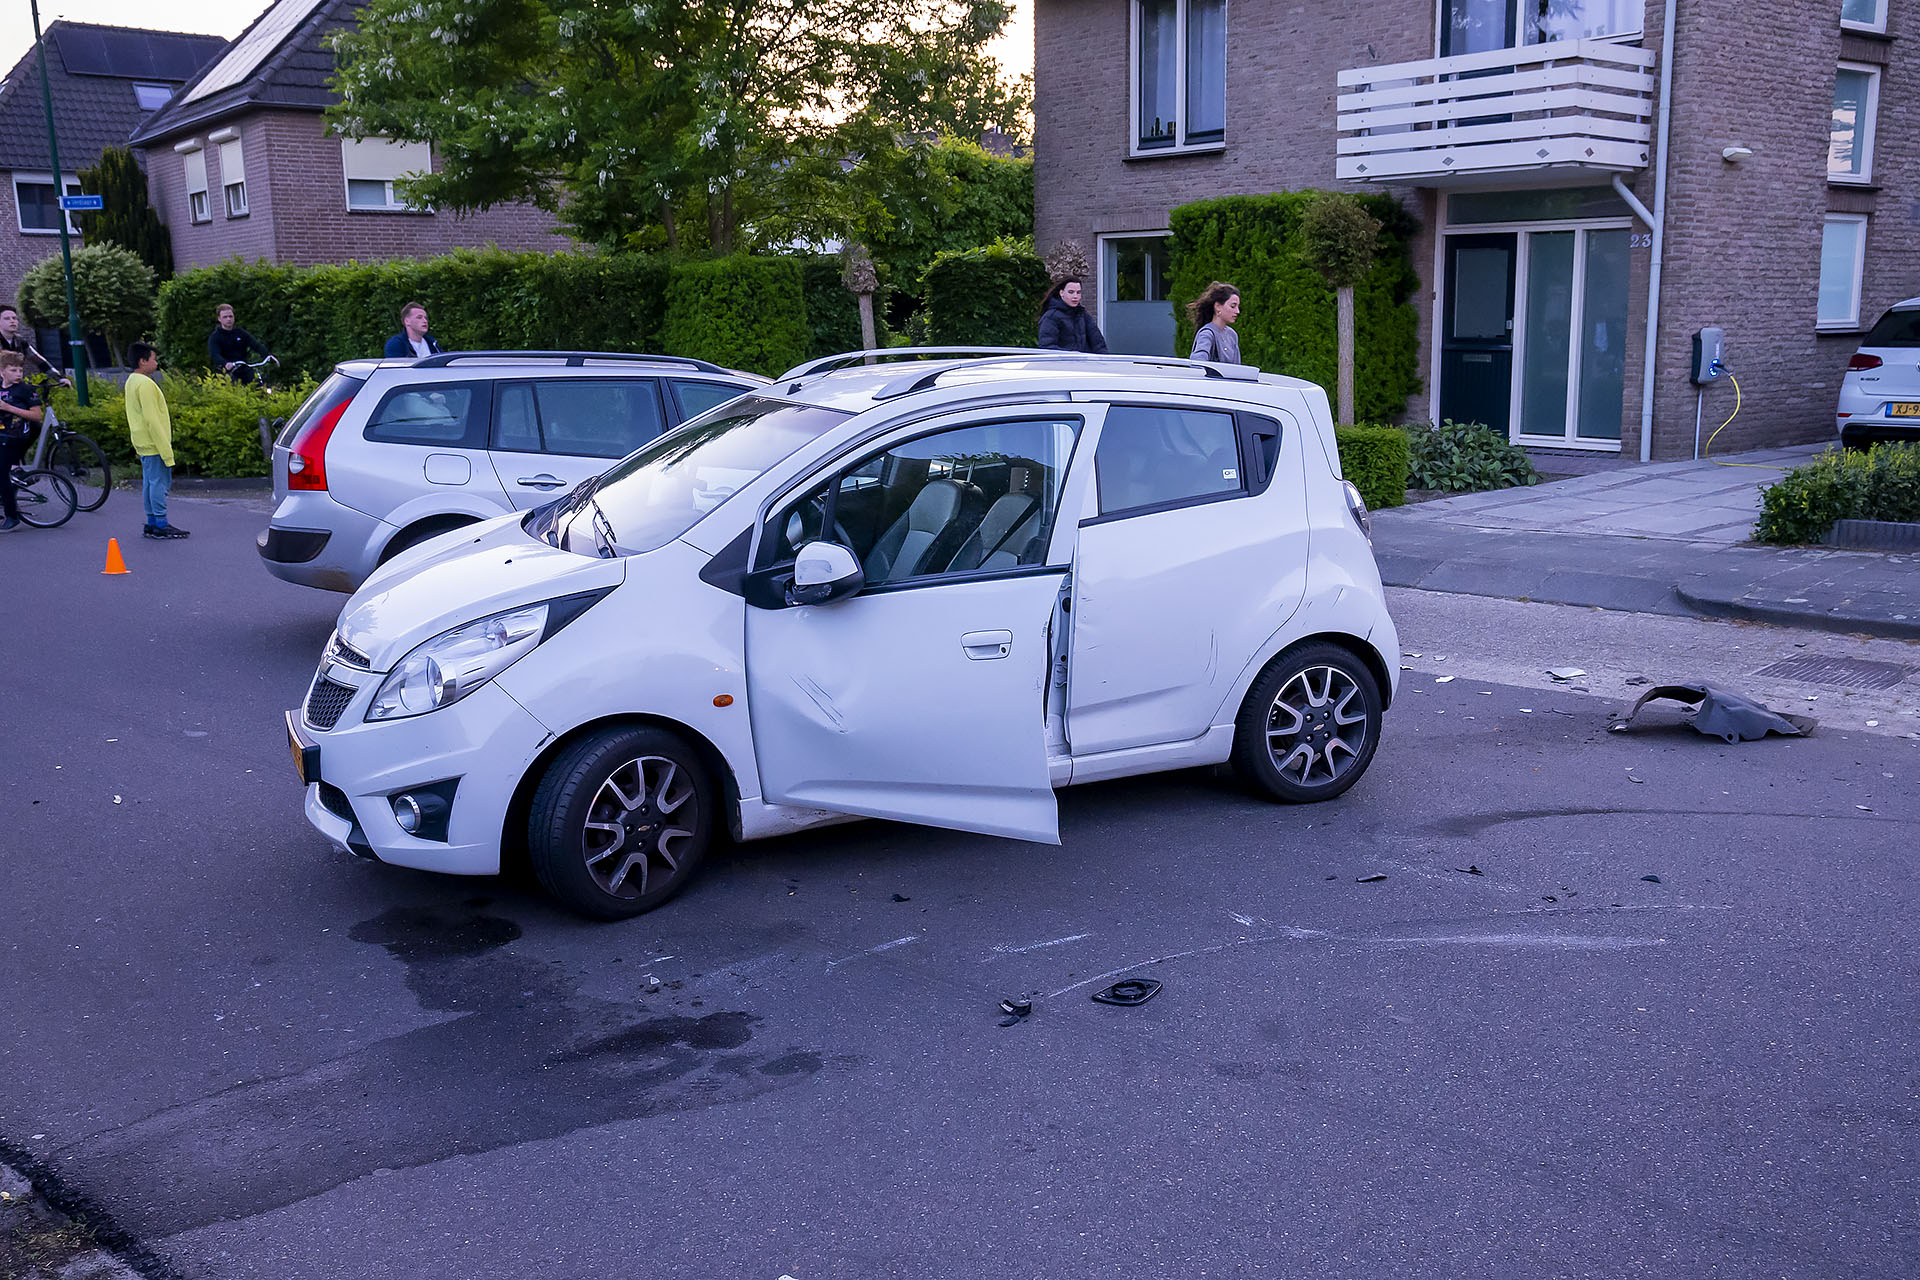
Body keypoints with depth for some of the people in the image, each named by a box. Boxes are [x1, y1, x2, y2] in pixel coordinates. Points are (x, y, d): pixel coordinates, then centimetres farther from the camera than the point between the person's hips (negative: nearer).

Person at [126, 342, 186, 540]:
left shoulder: (132, 380, 15)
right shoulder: (145, 384, -17)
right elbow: (152, 419, -21)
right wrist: (166, 450, -20)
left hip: (143, 442, 10)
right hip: (154, 443, -10)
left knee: (149, 482, 13)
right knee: (160, 481, -7)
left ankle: (152, 523, 17)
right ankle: (160, 525, -6)